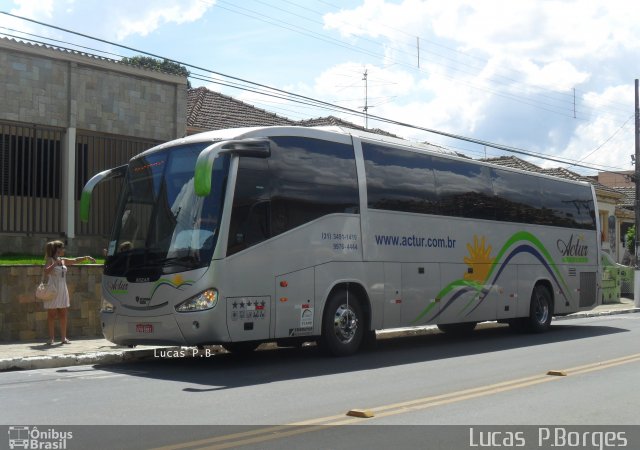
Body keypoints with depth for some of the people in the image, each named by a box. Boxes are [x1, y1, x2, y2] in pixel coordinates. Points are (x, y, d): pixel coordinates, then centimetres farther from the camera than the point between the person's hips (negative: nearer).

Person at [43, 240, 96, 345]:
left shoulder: (63, 260, 12)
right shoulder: (50, 260, -7)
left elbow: (75, 260, 20)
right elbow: (46, 272, -22)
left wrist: (86, 258, 11)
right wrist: (55, 263, -27)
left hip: (63, 290, 6)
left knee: (63, 314, 6)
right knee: (52, 315, 0)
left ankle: (63, 337, 11)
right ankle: (51, 338, 5)